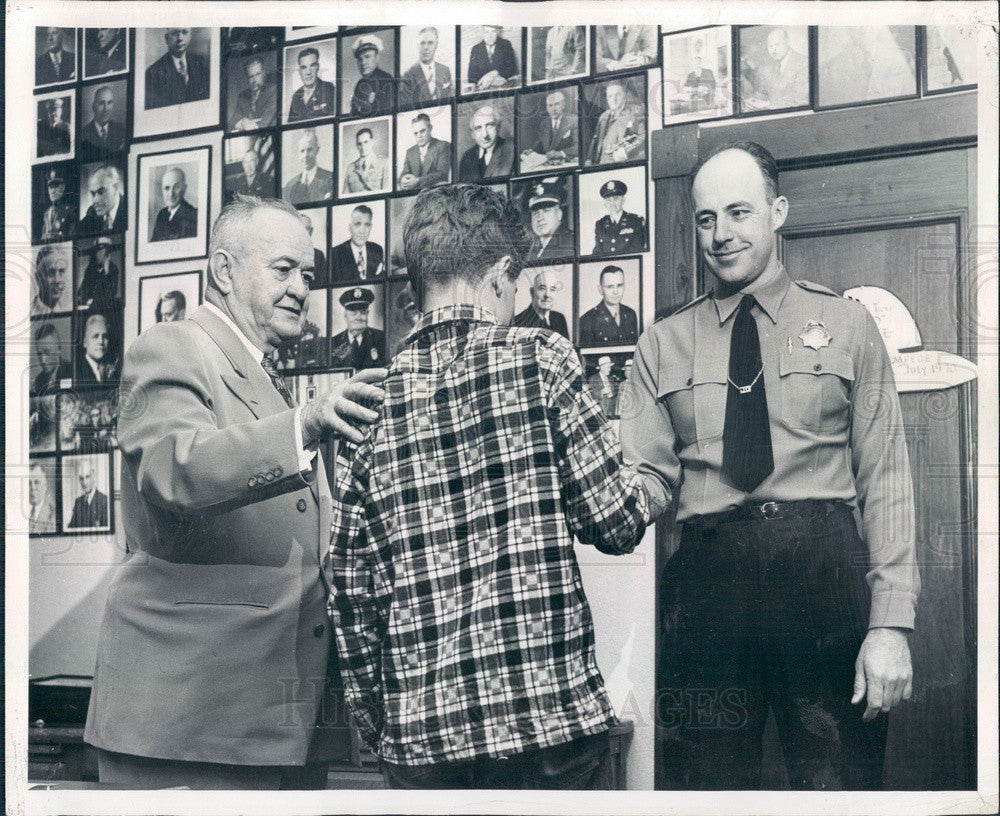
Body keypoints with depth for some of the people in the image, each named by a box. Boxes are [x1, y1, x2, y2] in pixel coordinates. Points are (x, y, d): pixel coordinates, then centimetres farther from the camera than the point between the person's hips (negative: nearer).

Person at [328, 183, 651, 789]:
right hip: (553, 717, -3)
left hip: (419, 737, 4)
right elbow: (620, 524, -6)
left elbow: (351, 590, 5)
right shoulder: (541, 359, -6)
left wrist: (378, 725, 15)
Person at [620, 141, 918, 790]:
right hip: (708, 578, 1)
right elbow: (648, 476, 7)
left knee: (840, 783, 0)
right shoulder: (663, 346, 14)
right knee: (708, 783, 5)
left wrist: (890, 623, -6)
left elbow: (885, 479, 3)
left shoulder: (847, 326, 10)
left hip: (823, 569, -1)